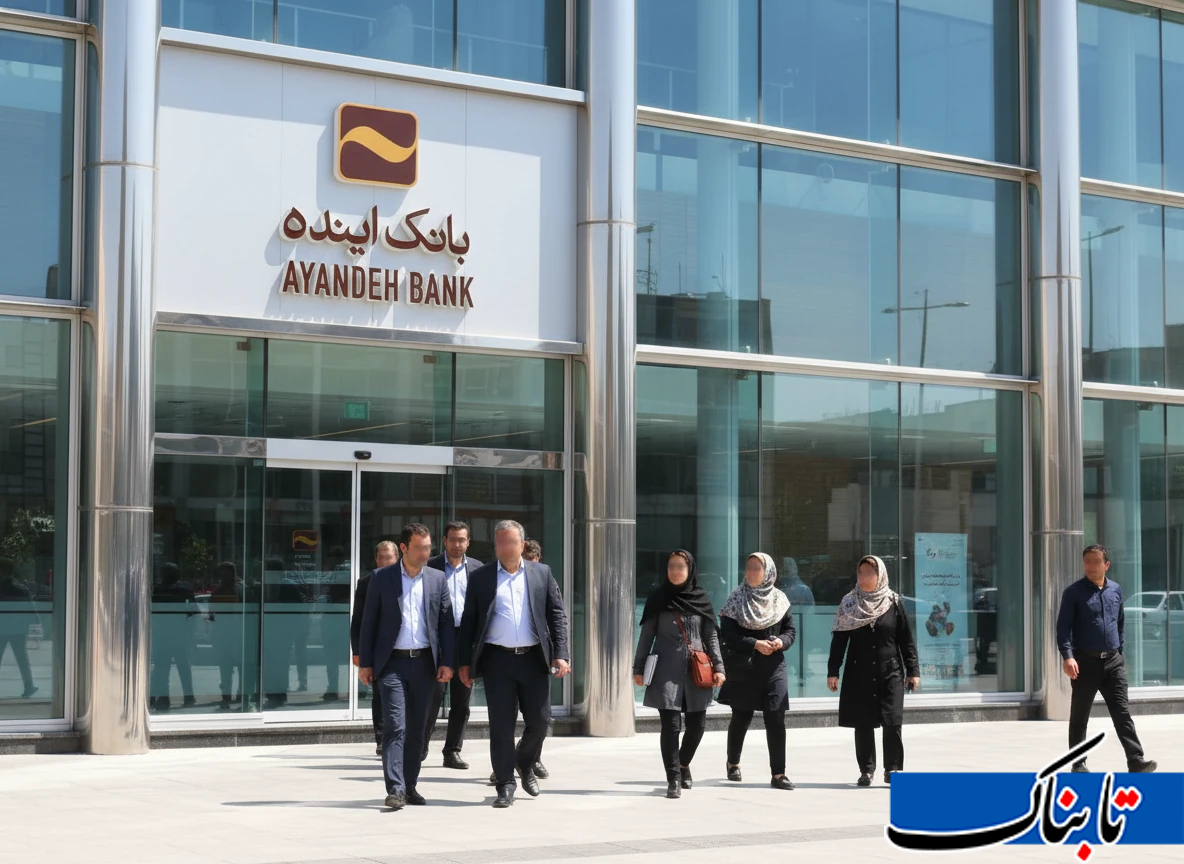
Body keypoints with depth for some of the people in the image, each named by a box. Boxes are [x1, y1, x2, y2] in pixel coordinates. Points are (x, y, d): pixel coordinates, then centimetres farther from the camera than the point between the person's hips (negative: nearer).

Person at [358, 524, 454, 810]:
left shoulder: (437, 579, 7)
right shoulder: (381, 578, 0)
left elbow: (446, 622, 8)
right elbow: (369, 622, 2)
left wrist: (447, 661, 0)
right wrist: (365, 663, -2)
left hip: (424, 662, 3)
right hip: (392, 662, -3)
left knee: (416, 728, 8)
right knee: (395, 725, -11)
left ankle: (409, 786, 17)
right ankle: (395, 789, -13)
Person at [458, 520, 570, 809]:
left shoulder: (541, 573, 8)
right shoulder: (480, 577, 6)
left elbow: (557, 615, 6)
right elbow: (469, 621, 7)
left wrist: (561, 654, -4)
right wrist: (465, 662, 2)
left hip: (533, 658, 1)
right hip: (497, 659, -1)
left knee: (539, 720, 2)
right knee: (501, 725, 0)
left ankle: (525, 763, 30)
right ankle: (505, 785, 8)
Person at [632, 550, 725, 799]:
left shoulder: (700, 598, 7)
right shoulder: (658, 598, 4)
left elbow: (711, 636, 9)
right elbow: (647, 635, 7)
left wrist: (718, 667, 1)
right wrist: (639, 668, 3)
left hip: (696, 670, 2)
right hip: (667, 669, -2)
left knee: (697, 723, 5)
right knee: (671, 724, -8)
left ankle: (683, 764, 32)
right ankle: (673, 779, -1)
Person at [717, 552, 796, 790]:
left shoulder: (779, 599, 6)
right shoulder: (737, 599, -2)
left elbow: (790, 630, 11)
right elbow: (727, 634, -7)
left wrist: (781, 641, -10)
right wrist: (755, 644, -17)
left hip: (773, 667, 1)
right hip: (744, 668, -1)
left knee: (776, 719, -6)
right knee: (741, 717, 9)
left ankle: (778, 774, -4)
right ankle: (733, 763, 32)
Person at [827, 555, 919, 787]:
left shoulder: (893, 602, 2)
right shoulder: (849, 604, 5)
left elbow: (906, 639, 4)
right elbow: (839, 639, 3)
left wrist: (913, 670, 1)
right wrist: (832, 671, -2)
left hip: (890, 672, -1)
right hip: (859, 674, 1)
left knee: (892, 722, -8)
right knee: (863, 723, 2)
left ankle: (892, 769, 3)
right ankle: (866, 770, 11)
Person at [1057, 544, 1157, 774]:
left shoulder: (1116, 590, 10)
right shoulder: (1074, 593, -5)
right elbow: (1063, 628, -10)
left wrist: (1120, 654, 16)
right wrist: (1068, 657, -22)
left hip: (1113, 662, 3)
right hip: (1085, 662, -3)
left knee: (1122, 712, -4)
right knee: (1079, 716, 6)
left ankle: (1136, 760, -11)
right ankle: (1078, 764, 14)